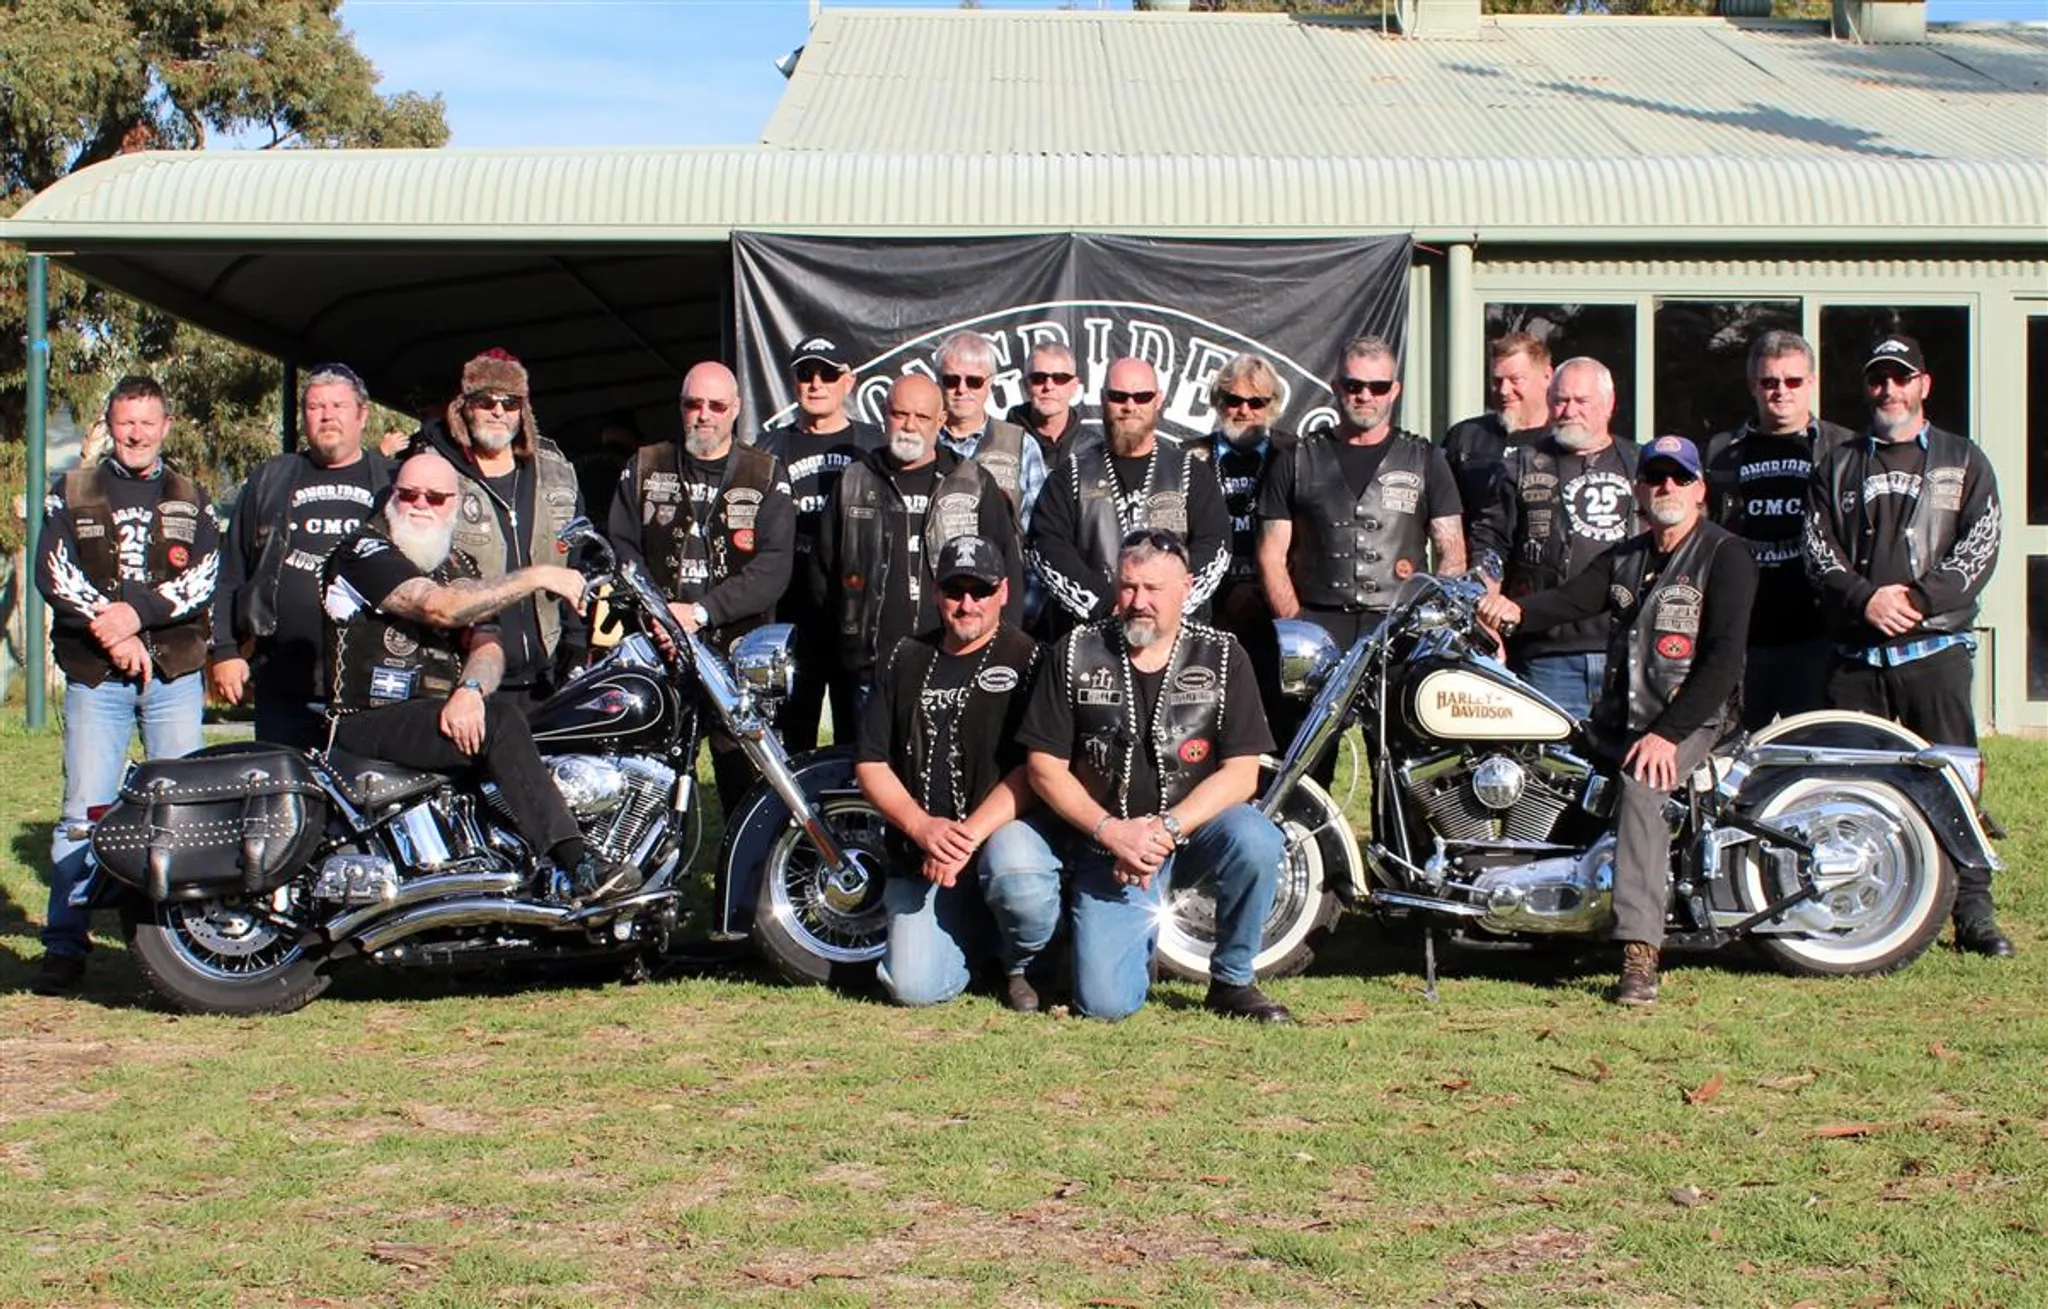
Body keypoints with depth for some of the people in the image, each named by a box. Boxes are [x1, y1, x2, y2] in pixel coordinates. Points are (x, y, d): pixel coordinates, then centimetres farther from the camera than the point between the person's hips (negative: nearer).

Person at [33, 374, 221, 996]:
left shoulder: (191, 499, 14)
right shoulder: (72, 492, 12)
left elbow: (207, 576, 0)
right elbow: (53, 572, -1)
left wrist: (138, 613, -14)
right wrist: (109, 628, -13)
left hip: (175, 672, 1)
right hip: (94, 676, -1)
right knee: (84, 812, -5)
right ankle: (64, 946, -1)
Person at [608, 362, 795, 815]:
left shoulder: (766, 475, 8)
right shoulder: (644, 468, 16)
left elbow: (774, 565, -3)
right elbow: (620, 549, 8)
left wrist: (701, 612, -14)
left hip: (739, 657, -1)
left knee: (747, 785, -6)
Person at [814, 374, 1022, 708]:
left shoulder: (975, 484, 9)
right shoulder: (854, 483, 13)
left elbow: (1007, 567, 9)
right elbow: (823, 567, 17)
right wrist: (847, 634, 7)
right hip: (872, 667, 2)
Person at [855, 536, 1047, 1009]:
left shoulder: (1028, 660, -2)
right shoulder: (906, 660, 11)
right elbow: (870, 764, 7)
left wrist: (968, 836, -22)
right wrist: (923, 827, -11)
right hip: (919, 857, 4)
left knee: (1022, 887, -38)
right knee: (914, 988, -12)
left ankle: (1021, 964, -1)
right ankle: (977, 942, 24)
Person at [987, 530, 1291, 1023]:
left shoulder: (1222, 656, -3)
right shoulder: (1074, 653, -2)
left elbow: (1241, 773, -8)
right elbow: (1045, 766, -2)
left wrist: (1165, 830, -21)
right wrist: (1112, 831, -15)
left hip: (1193, 830, 0)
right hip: (1105, 845, 0)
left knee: (1255, 842, -34)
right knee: (1104, 1003, -14)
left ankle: (1232, 981, -9)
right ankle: (1142, 926, 23)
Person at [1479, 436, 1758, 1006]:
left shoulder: (1725, 554, -3)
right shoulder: (1623, 559, 18)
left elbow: (1725, 657, -13)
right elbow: (1570, 600, 1)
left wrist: (1668, 732, -21)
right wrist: (1516, 609, -22)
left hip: (1693, 718, -8)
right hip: (1618, 717, 8)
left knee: (1640, 786, -34)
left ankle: (1640, 956, -41)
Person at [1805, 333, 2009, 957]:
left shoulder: (1963, 462, 13)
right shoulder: (1836, 466, 17)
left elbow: (1980, 547, 1)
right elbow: (1817, 549, 7)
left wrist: (1917, 596, -12)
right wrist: (1863, 597, -11)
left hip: (1935, 648, -1)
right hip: (1854, 655, 2)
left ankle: (1974, 912, -1)